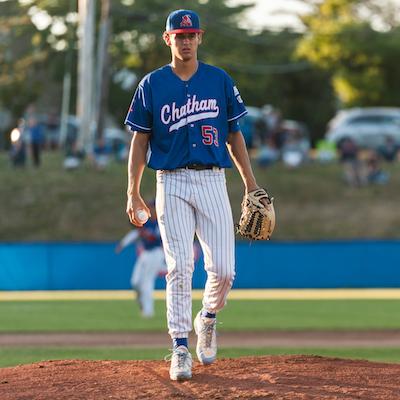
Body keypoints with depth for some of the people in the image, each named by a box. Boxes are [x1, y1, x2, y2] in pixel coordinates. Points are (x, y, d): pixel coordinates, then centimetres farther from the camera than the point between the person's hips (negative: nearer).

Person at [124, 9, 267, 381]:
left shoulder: (220, 81, 8)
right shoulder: (151, 85, 4)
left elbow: (234, 135, 12)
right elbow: (139, 140, 6)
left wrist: (250, 183, 6)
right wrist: (132, 193, -1)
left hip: (212, 182, 1)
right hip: (172, 184, -1)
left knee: (223, 268, -6)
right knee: (179, 269, -7)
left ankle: (208, 319, 24)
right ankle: (180, 348, -3)